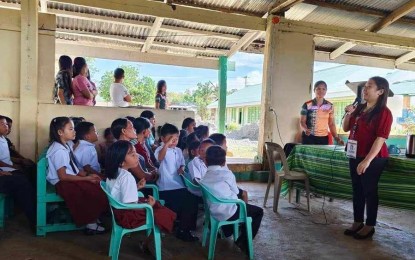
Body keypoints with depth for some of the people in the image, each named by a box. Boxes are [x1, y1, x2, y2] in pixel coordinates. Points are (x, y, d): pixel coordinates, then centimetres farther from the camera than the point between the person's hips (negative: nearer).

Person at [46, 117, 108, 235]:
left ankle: (93, 218, 6)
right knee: (96, 192, -17)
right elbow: (63, 176, -22)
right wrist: (86, 179, -20)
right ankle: (91, 224, -1)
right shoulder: (59, 150, -20)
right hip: (63, 184, -9)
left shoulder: (66, 146, 10)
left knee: (99, 187, -3)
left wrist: (88, 175, -1)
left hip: (71, 179, 9)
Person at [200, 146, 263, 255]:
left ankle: (228, 231, 46)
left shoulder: (204, 177, 0)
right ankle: (243, 242, 10)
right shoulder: (227, 173, -13)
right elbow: (235, 192, 0)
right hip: (228, 213, -7)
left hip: (214, 212, 7)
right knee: (259, 211, 11)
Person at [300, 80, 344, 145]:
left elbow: (331, 124, 8)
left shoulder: (330, 106, 6)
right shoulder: (307, 105, -2)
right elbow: (302, 121, -1)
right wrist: (305, 129, -22)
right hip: (309, 137, -2)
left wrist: (336, 137, -4)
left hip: (324, 138, 2)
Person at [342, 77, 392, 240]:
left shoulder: (384, 112, -12)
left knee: (369, 191, 2)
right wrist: (348, 114, -1)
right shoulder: (360, 108, 11)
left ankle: (370, 226, 16)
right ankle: (357, 222, 25)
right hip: (355, 156, 7)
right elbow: (346, 129, 17)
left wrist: (367, 160, -25)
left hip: (373, 159, -7)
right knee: (357, 190, 12)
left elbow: (380, 139, -19)